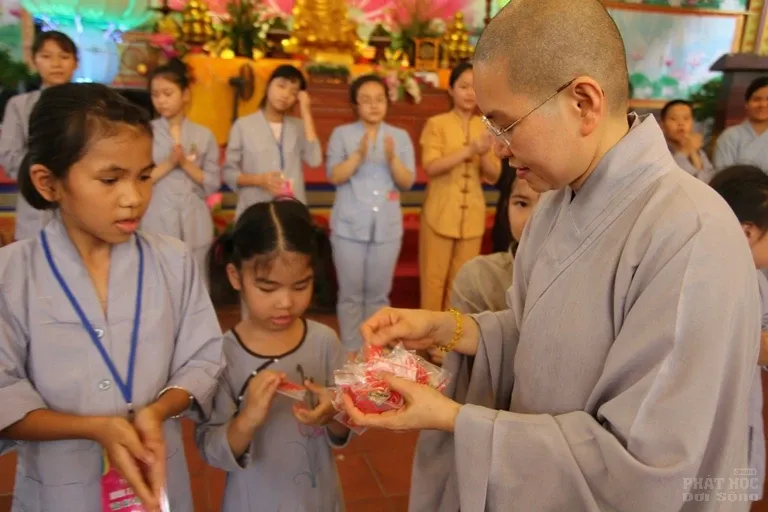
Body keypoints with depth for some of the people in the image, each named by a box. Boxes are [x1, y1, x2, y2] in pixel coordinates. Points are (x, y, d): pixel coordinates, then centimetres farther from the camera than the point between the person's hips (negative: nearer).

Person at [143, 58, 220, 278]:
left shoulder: (203, 135, 5)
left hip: (194, 225, 1)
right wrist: (168, 163, -13)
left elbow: (213, 184, 2)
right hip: (156, 223, -1)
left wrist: (186, 163, -10)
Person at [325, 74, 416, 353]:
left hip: (387, 227, 2)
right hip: (349, 226, -1)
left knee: (378, 294, 9)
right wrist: (359, 155, -22)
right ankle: (350, 351, 15)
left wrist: (392, 158, -18)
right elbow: (334, 176, -8)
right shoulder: (341, 134, 3)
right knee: (350, 293, 4)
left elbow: (407, 182, 0)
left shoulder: (401, 136, 7)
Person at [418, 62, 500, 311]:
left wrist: (483, 154, -16)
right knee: (434, 279, 1)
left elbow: (494, 176, 5)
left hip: (472, 216, 4)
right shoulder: (436, 124, -2)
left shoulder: (487, 128, 9)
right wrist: (469, 150, -24)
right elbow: (431, 167, -15)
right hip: (440, 214, -3)